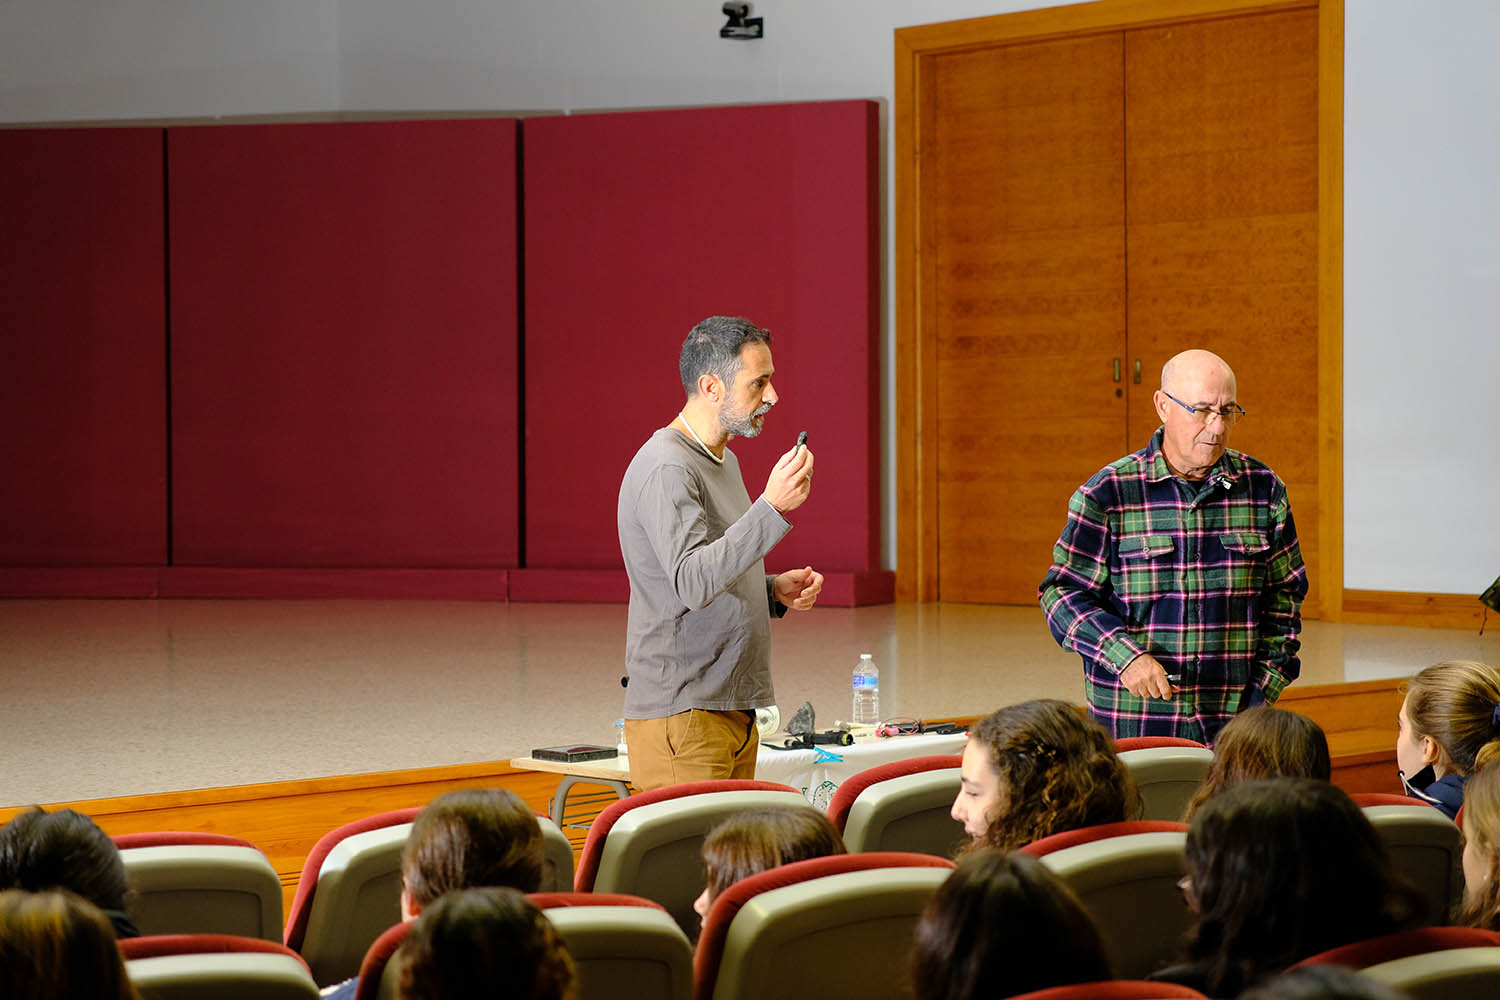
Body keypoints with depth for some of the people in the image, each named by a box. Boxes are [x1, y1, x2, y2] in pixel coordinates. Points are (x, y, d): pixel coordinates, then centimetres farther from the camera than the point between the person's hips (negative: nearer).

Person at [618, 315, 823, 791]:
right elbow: (692, 583, -26)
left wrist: (774, 590, 8)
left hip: (735, 711, 9)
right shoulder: (665, 468, -14)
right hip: (681, 713, -9)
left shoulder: (723, 461, 18)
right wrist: (772, 506, -30)